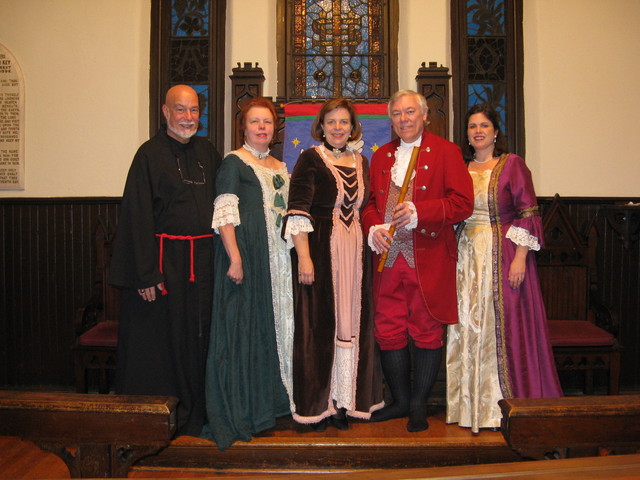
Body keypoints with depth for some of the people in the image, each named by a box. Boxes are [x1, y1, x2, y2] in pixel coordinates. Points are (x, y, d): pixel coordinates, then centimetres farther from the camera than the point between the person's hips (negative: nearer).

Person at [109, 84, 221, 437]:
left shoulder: (207, 151, 11)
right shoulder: (150, 154, -6)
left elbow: (220, 204, 15)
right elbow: (138, 217, -11)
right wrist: (146, 274, -16)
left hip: (203, 259, 5)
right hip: (165, 259, -5)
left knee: (199, 339, 12)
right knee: (161, 343, 5)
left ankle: (196, 414, 28)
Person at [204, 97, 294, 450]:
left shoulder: (279, 167, 17)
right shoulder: (234, 162, -4)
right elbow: (224, 213, -13)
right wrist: (235, 258, -22)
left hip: (277, 256, 7)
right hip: (247, 252, -7)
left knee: (276, 322, 11)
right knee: (244, 325, -2)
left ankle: (271, 399, 25)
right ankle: (241, 409, 11)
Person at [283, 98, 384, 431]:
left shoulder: (361, 163, 14)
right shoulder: (310, 159, -2)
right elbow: (298, 211, -11)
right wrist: (304, 257, -19)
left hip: (355, 254, 5)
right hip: (320, 251, -5)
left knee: (351, 323, 8)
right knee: (318, 325, 0)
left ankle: (343, 400, 20)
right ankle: (317, 404, 12)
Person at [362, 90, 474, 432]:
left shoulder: (446, 152, 2)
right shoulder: (380, 156, 17)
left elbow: (463, 203, -7)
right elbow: (369, 202, 20)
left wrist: (418, 212, -17)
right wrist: (373, 228, -2)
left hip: (429, 259, -4)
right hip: (388, 257, 4)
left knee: (427, 332, 3)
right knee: (388, 331, 6)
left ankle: (419, 404, 20)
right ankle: (400, 401, 24)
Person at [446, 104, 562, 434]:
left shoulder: (512, 164, -1)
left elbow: (528, 213, -7)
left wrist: (520, 257, -15)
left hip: (503, 253, -4)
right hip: (468, 255, 5)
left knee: (504, 325, -1)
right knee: (468, 326, 6)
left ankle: (509, 404, 13)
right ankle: (471, 404, 19)